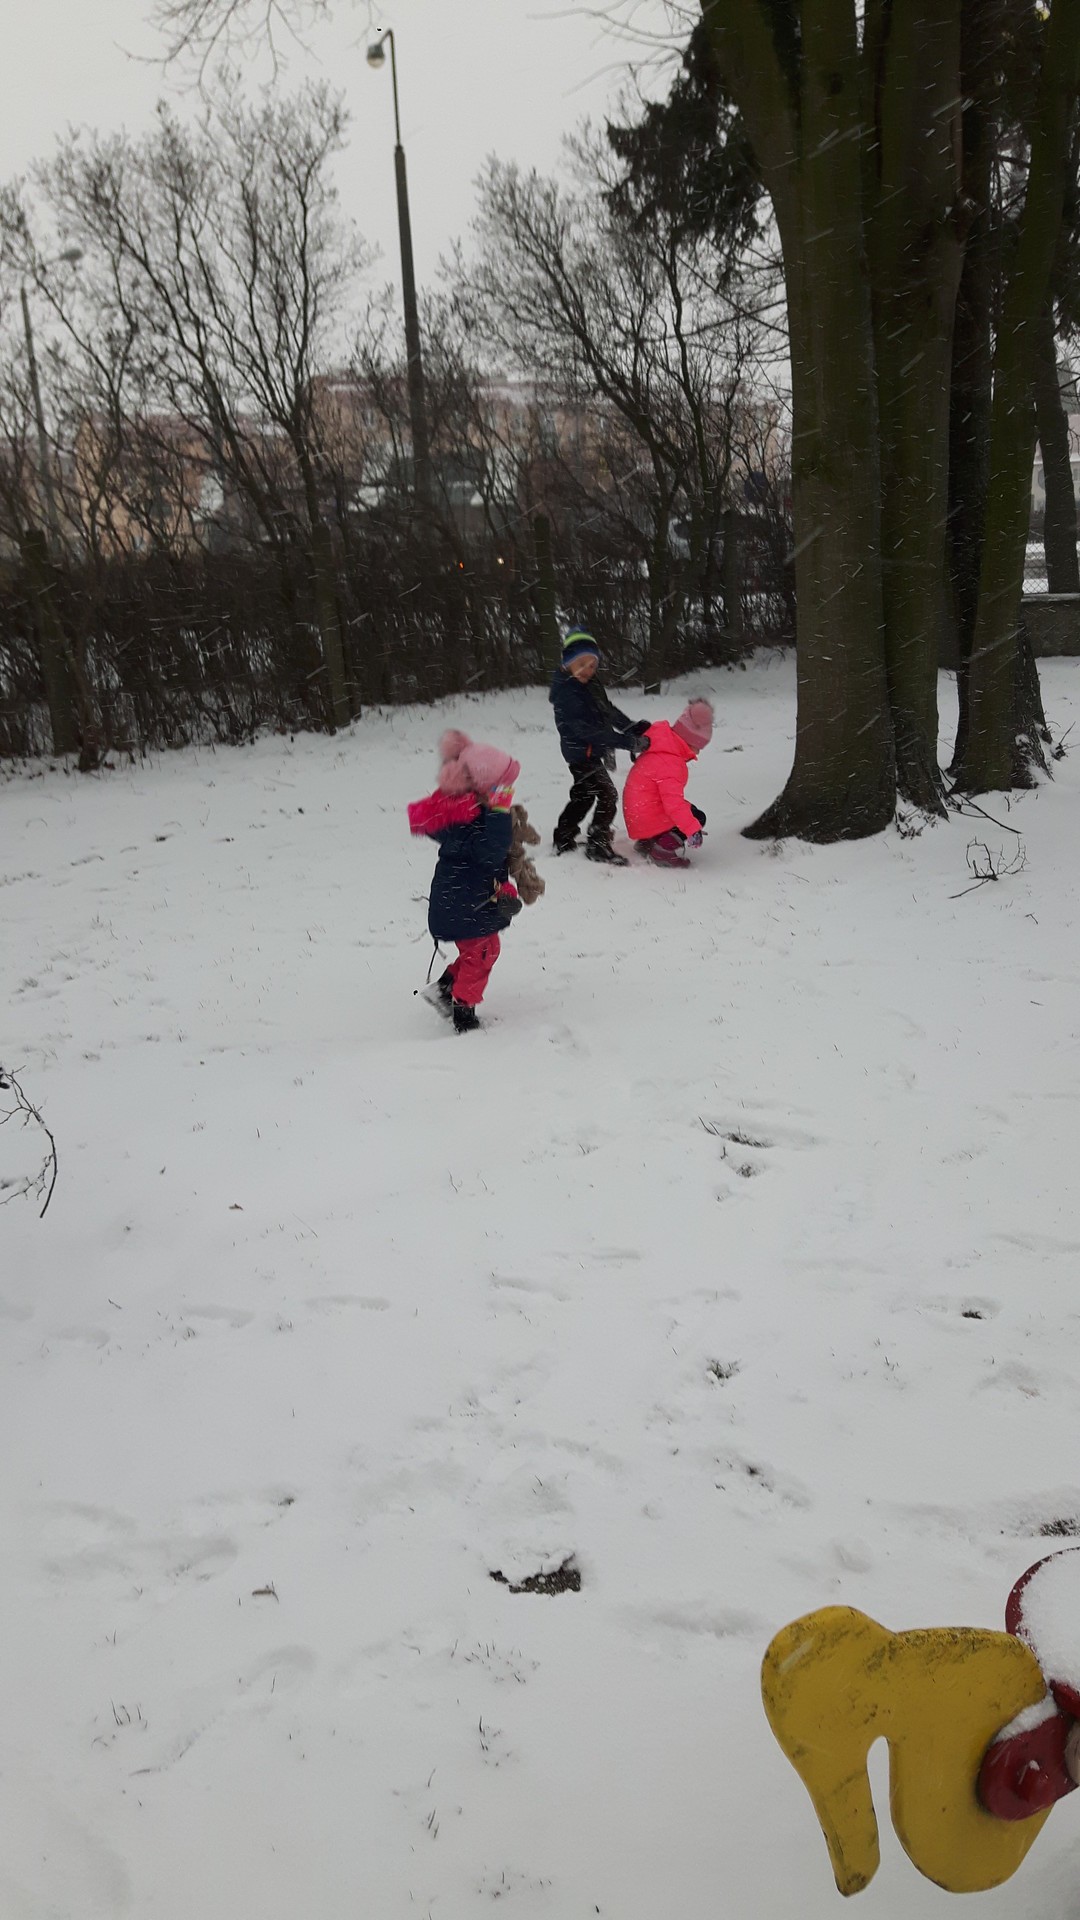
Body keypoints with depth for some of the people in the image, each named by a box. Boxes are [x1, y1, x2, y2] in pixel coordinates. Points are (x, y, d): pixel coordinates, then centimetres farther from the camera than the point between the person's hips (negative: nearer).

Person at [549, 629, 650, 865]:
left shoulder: (589, 681, 2)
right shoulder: (566, 692, -26)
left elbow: (607, 710, 13)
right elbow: (587, 728, -31)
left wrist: (633, 727, 0)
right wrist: (626, 741, -32)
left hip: (589, 750, 10)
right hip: (581, 752, -10)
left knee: (583, 795, 20)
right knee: (607, 795, -10)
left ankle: (563, 840, 32)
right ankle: (598, 845, -1)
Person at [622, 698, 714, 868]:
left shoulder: (662, 746, 5)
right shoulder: (670, 763, -25)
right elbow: (674, 803, -30)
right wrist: (693, 830, -30)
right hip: (649, 820, -9)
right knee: (697, 818, -2)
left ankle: (646, 842, 17)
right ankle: (664, 848, -12)